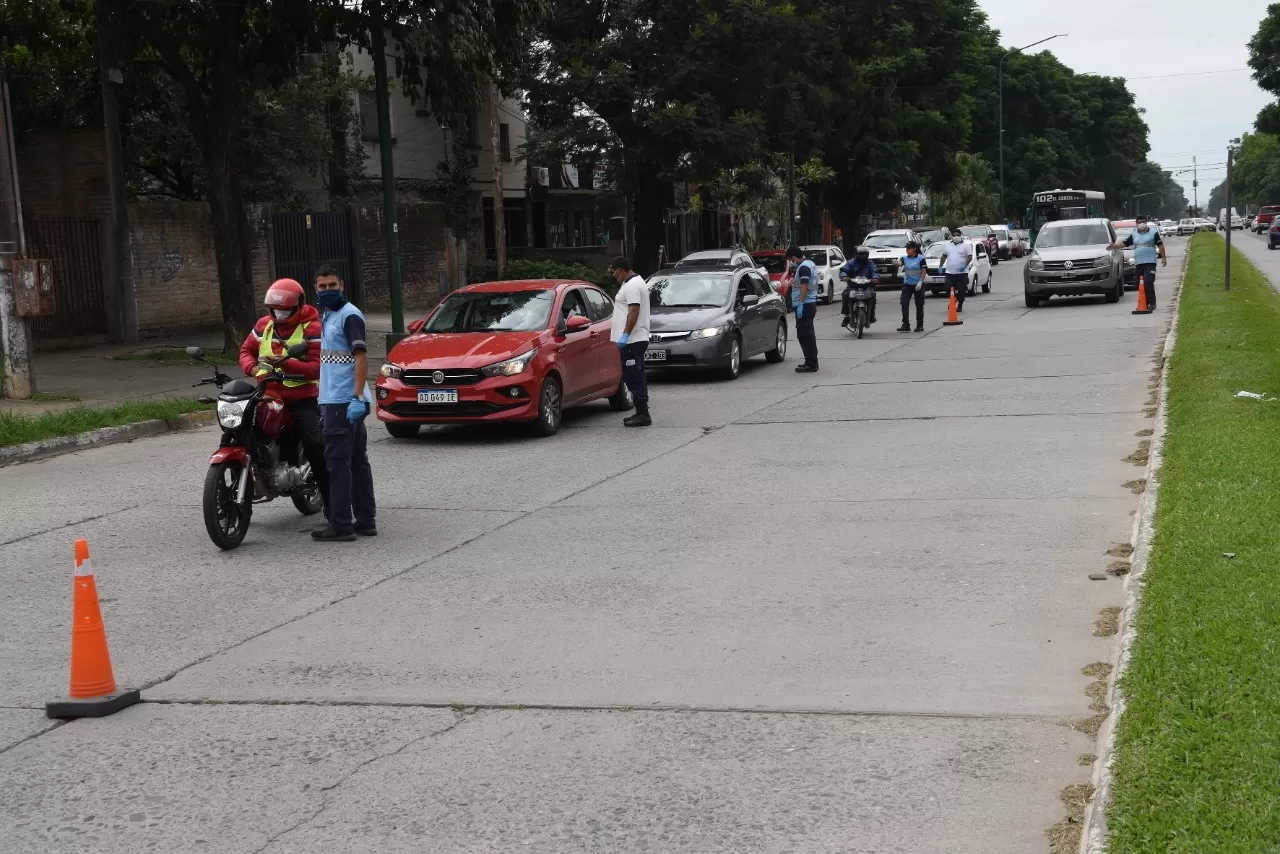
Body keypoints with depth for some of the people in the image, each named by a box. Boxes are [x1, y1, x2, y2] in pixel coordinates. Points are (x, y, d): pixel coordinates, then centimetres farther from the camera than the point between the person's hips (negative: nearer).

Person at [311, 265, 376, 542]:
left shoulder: (349, 315, -11)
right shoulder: (327, 316, 19)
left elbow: (361, 356, -19)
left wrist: (357, 397, -26)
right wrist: (324, 398, 24)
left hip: (344, 403, -10)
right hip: (333, 401, 10)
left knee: (338, 461, -8)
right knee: (357, 461, 11)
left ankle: (341, 525, -5)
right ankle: (365, 521, 15)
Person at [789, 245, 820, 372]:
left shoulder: (804, 267, -16)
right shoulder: (810, 264, 16)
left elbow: (804, 286, -22)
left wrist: (801, 304, -24)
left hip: (804, 305, -11)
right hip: (811, 303, 11)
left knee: (804, 335, -10)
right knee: (807, 334, 16)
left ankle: (811, 364, -11)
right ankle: (811, 362, 21)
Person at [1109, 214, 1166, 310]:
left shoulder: (1153, 232, 5)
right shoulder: (1133, 234, 16)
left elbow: (1160, 245, 5)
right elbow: (1125, 243, 13)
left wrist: (1163, 258, 0)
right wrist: (1114, 246, -4)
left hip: (1150, 262, -5)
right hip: (1138, 263, 5)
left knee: (1148, 282, -17)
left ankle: (1151, 302, -13)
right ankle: (1144, 303, 8)